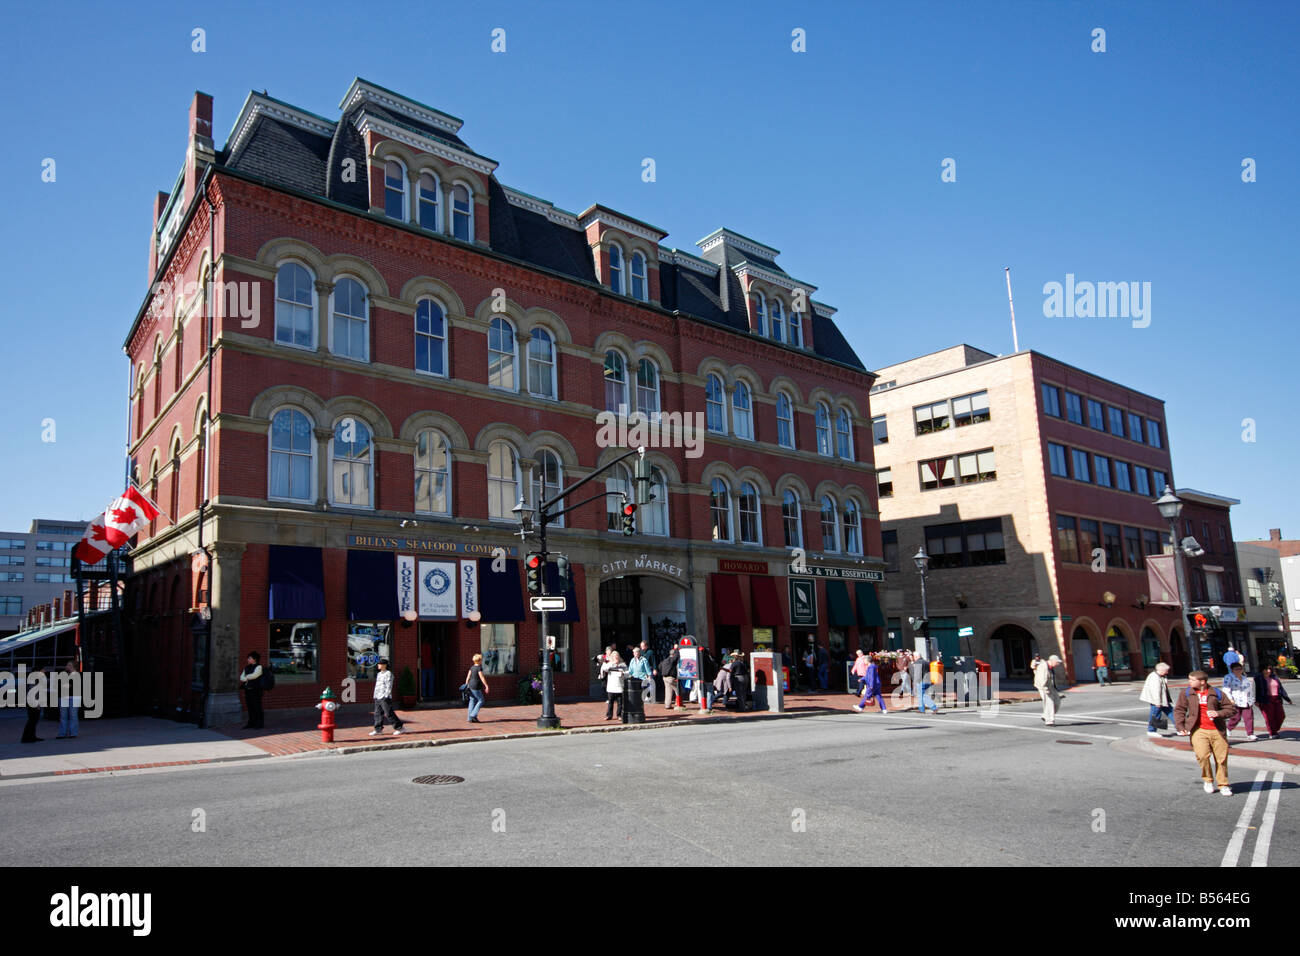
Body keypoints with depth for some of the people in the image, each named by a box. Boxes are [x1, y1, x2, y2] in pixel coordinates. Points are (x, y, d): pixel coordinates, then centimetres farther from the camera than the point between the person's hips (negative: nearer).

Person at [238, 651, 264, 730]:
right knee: (250, 707, 10)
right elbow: (242, 677, 10)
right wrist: (248, 678, -9)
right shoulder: (247, 668, 15)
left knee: (257, 707, -3)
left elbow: (254, 675, -18)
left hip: (255, 690, -7)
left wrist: (246, 677, -1)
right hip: (247, 690, 7)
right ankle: (251, 723, 19)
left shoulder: (258, 667, -6)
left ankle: (258, 724, 1)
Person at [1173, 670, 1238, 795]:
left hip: (1217, 731, 1)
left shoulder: (1216, 693, 4)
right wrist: (1180, 727, 0)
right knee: (1202, 755, -17)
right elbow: (1179, 710, 10)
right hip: (1198, 731, -1)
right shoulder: (1186, 694, 6)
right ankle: (1208, 780, 7)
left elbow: (1232, 708, 8)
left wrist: (1219, 713, -10)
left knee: (1221, 758, 3)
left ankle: (1223, 785, 21)